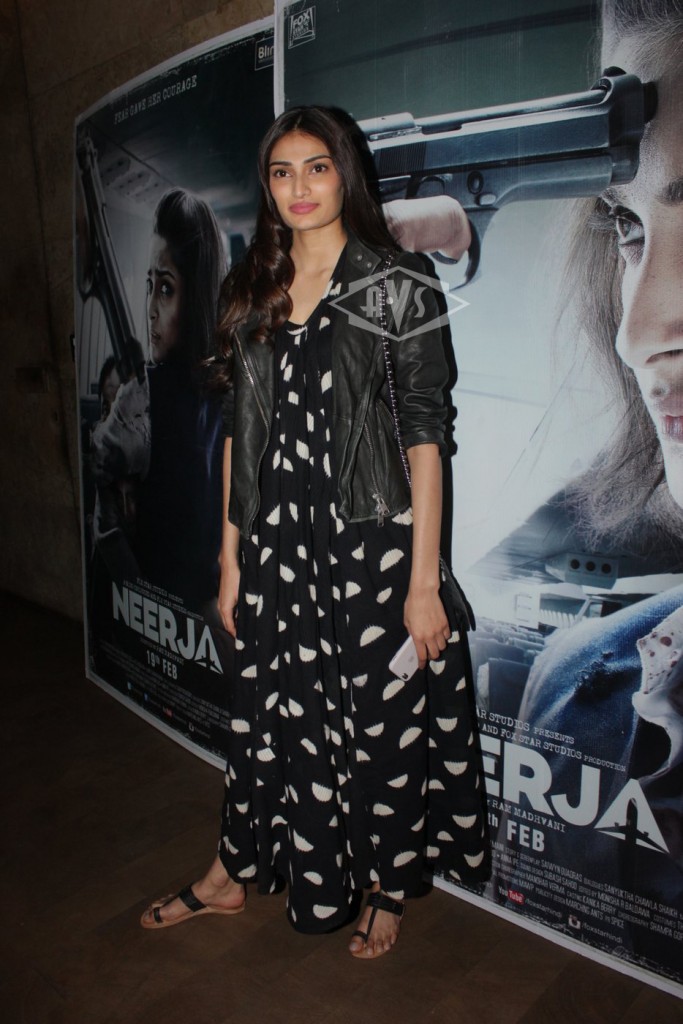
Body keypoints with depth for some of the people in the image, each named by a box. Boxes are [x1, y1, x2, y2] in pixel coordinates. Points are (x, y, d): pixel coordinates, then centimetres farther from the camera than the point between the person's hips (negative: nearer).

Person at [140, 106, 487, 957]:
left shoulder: (394, 286, -5)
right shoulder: (250, 293, 8)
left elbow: (424, 438, -9)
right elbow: (238, 434, 10)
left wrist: (423, 581, -12)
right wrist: (231, 559, 8)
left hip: (370, 543, -3)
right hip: (276, 544, 4)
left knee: (380, 723, 10)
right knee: (268, 714, 16)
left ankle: (387, 890, 36)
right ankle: (232, 875, 40)